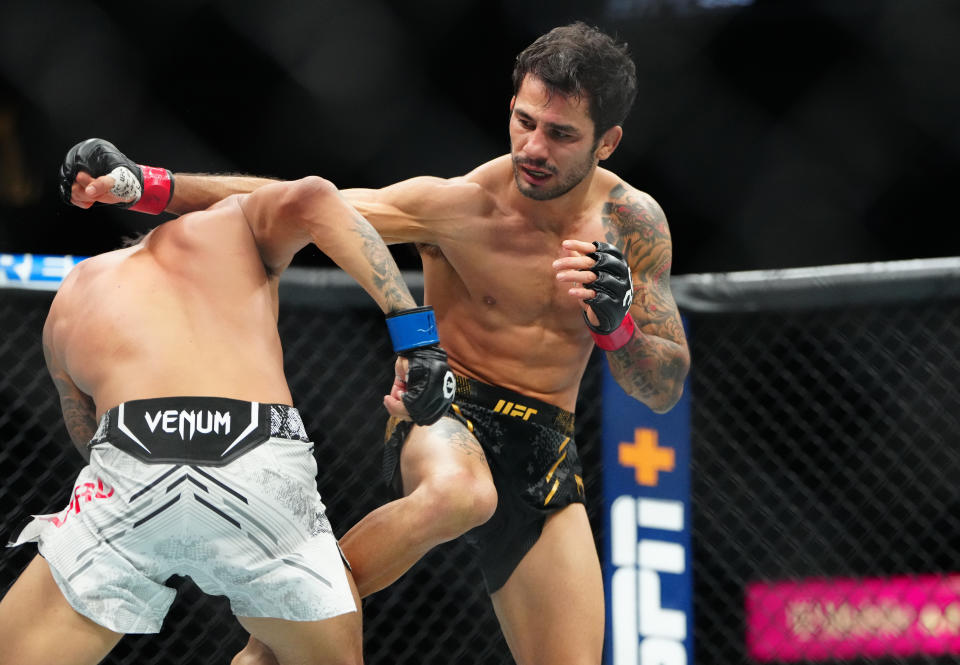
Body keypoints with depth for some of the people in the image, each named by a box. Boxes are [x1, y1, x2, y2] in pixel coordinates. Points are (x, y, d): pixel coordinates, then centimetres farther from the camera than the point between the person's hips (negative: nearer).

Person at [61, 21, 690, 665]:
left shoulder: (632, 221, -4)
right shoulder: (458, 206, -13)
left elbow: (667, 389, -1)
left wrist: (617, 322, -23)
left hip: (546, 454, 4)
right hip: (446, 415, -4)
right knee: (460, 494, -41)